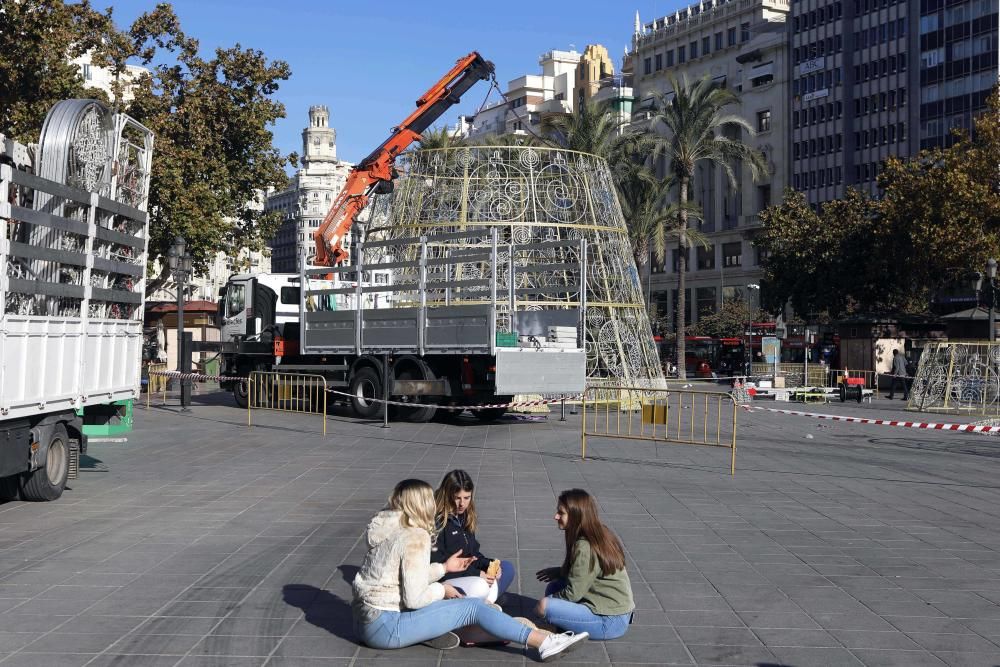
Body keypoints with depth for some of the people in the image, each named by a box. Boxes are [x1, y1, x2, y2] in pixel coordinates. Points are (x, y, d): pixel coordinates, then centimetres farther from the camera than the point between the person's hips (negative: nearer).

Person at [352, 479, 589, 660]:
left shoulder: (385, 526, 10)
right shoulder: (415, 537, -17)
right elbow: (414, 598, -20)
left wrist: (444, 568, 17)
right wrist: (442, 590, -3)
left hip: (364, 619, 9)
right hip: (385, 627, -9)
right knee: (474, 607, -10)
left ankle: (431, 631, -2)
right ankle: (543, 643, -15)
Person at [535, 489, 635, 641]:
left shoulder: (584, 547, -21)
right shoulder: (601, 534, 6)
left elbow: (573, 593, -18)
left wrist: (545, 604, -2)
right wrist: (558, 572, 9)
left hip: (610, 622, -9)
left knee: (546, 606, -20)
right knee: (554, 588, 11)